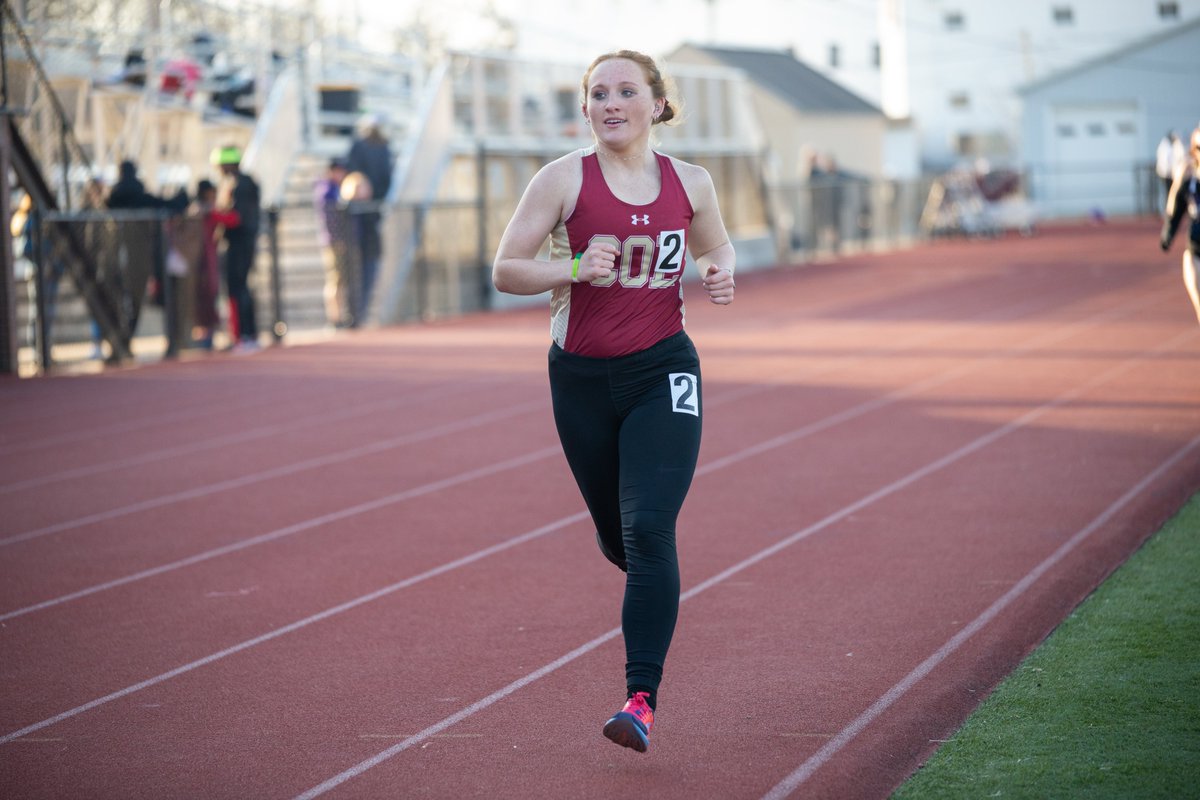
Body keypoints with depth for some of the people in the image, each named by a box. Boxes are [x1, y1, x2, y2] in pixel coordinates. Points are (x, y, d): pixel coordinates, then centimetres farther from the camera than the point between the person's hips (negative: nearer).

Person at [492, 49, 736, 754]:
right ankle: (654, 593, 51)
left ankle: (642, 698, -16)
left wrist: (721, 276, -3)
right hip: (583, 378, 1)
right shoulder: (565, 179, -5)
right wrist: (574, 269, -22)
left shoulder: (690, 183, 2)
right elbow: (505, 271, -5)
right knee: (617, 538, 14)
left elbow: (719, 250, 20)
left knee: (649, 530, -16)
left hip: (663, 372, -1)